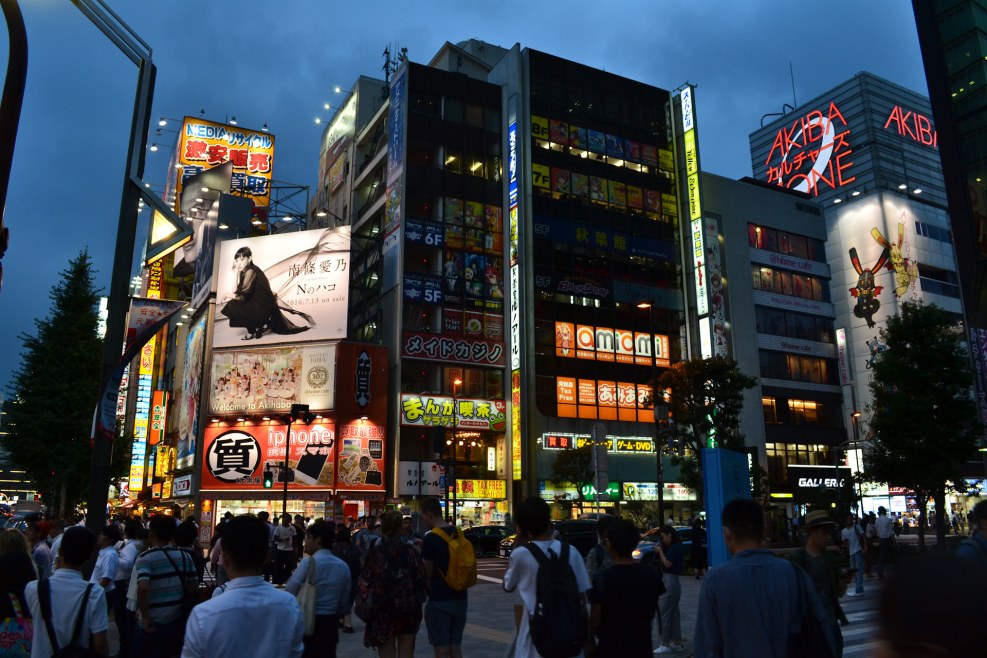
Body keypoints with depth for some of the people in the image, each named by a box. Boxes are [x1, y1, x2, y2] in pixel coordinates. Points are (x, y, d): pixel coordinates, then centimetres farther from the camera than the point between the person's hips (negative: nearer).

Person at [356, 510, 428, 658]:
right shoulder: (412, 551, -4)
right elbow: (422, 579, -3)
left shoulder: (375, 553, -10)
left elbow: (365, 583, -11)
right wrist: (420, 596, 14)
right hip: (410, 611, 2)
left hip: (383, 612, -2)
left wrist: (362, 604, 2)